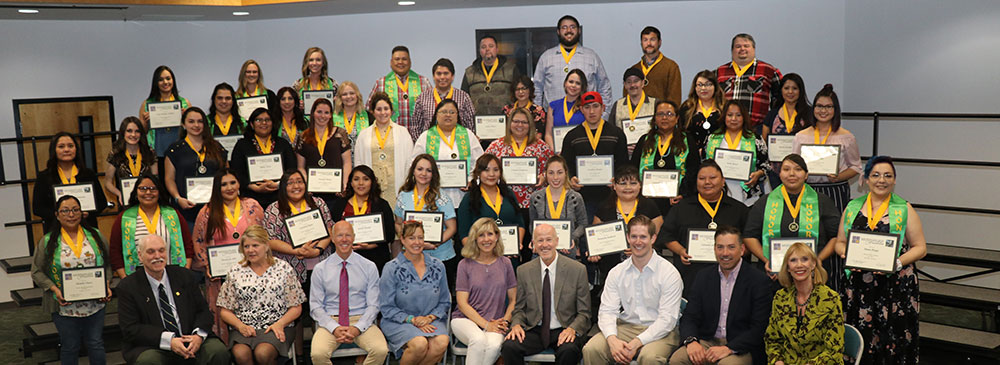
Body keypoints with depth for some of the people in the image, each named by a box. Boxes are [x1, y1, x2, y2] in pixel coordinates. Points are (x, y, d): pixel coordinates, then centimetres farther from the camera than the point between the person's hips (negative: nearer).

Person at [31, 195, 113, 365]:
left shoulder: (95, 236, 4)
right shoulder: (47, 242, -2)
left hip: (95, 304, 2)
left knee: (96, 344, 9)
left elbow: (107, 264, 9)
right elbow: (37, 272, 1)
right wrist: (54, 289, -13)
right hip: (65, 306, -1)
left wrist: (107, 285, -6)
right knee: (70, 347, 9)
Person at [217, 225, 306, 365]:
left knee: (263, 353, -33)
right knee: (241, 354, -33)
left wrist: (279, 324, -10)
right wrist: (240, 326, -6)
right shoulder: (235, 272, 12)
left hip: (276, 328, -1)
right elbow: (224, 310, 12)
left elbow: (296, 308, 8)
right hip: (244, 329, 1)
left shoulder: (283, 268, 8)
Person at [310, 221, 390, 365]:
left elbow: (373, 305, 2)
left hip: (361, 320, 0)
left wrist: (357, 328, -14)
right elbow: (316, 306, 3)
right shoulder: (320, 269, 5)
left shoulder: (369, 267, 5)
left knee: (381, 350, -29)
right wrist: (334, 328, -13)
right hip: (330, 321, 0)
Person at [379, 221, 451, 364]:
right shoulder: (392, 268, -1)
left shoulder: (437, 266, 9)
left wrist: (431, 317, -6)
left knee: (442, 342, -30)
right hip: (399, 322, -3)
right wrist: (412, 319, -13)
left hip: (431, 320, 3)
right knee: (419, 344, -33)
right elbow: (386, 307, -2)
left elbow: (445, 302, 13)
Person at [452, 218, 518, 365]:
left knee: (494, 344, -32)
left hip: (495, 322, 2)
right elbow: (462, 302, -2)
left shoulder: (505, 263, 9)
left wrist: (505, 320, -5)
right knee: (479, 339, -35)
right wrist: (486, 324, -11)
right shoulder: (465, 264, 2)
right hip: (466, 318, -1)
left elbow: (513, 299, 13)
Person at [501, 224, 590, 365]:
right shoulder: (524, 271, 6)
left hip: (563, 331, -2)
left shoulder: (578, 270, -1)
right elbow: (519, 309, 13)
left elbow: (584, 313, 2)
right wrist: (516, 324, -9)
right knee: (509, 347, -27)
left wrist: (572, 329, -17)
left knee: (569, 351, -36)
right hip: (534, 331, 2)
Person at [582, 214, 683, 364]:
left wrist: (636, 343, -21)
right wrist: (612, 340, -20)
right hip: (625, 328, 3)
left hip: (659, 332, -3)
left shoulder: (669, 273, -5)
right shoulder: (616, 272, 6)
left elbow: (667, 319, -11)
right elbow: (607, 311, 1)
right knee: (591, 349, -23)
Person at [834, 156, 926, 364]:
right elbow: (840, 242, 15)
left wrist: (898, 262, -13)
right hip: (858, 284, 2)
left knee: (893, 337, -3)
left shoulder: (904, 210, 5)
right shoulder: (852, 208, 11)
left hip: (895, 284, -2)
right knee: (861, 339, 1)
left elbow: (920, 248, 3)